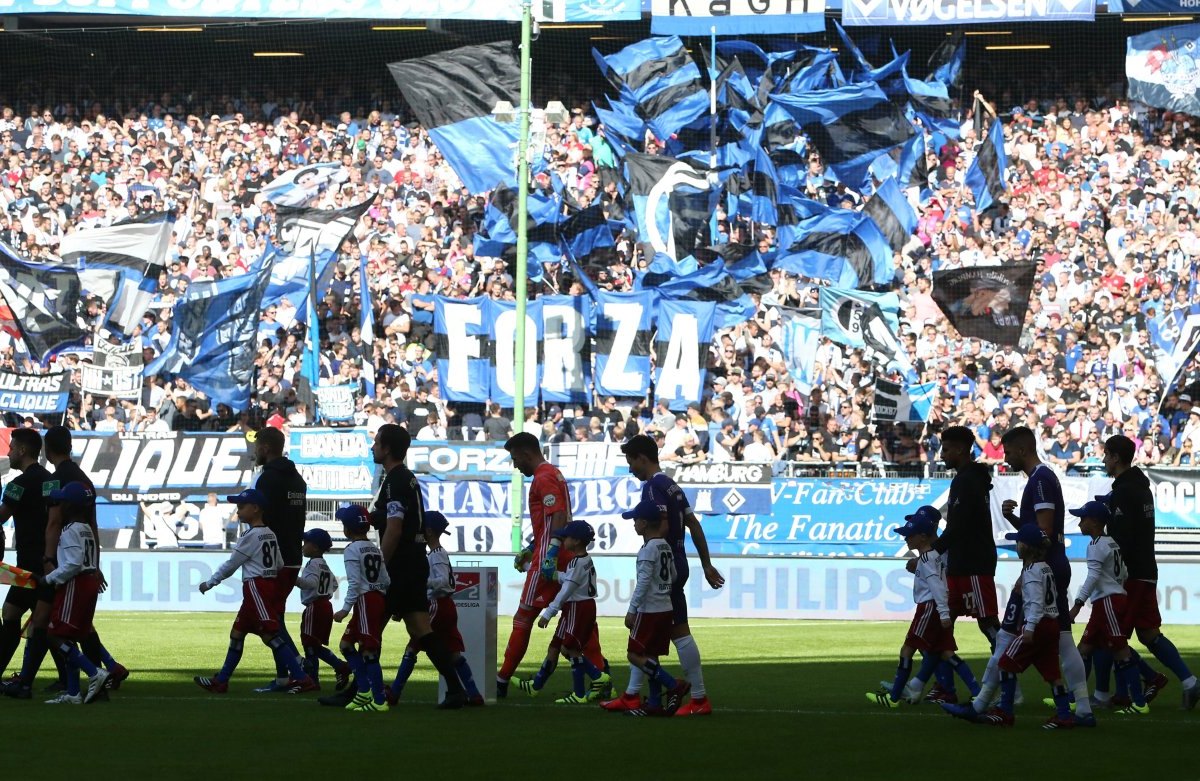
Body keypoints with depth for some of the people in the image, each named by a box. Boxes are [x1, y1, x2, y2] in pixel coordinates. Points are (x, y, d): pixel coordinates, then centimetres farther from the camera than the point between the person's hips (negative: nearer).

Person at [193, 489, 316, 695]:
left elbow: (230, 565, -7)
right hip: (270, 584, 10)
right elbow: (279, 565, 15)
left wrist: (209, 583, 2)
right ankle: (221, 681, 20)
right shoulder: (271, 535, 15)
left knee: (270, 634, -14)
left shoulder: (251, 536, -12)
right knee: (238, 632, 15)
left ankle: (302, 678, -20)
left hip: (256, 586, -10)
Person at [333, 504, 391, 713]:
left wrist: (346, 609, -15)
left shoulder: (352, 550, -8)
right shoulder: (375, 549, 15)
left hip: (365, 600, -9)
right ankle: (364, 691, 13)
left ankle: (379, 701, -14)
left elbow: (354, 583, -16)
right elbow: (387, 581, 12)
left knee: (368, 650, -10)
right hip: (380, 598, 9)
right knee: (347, 643, 17)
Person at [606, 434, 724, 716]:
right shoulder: (671, 486, 16)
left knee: (679, 632, -6)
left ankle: (700, 699, -3)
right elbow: (694, 525, 18)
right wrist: (707, 565, 20)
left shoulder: (653, 486, -13)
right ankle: (632, 695, 18)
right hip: (677, 564, 10)